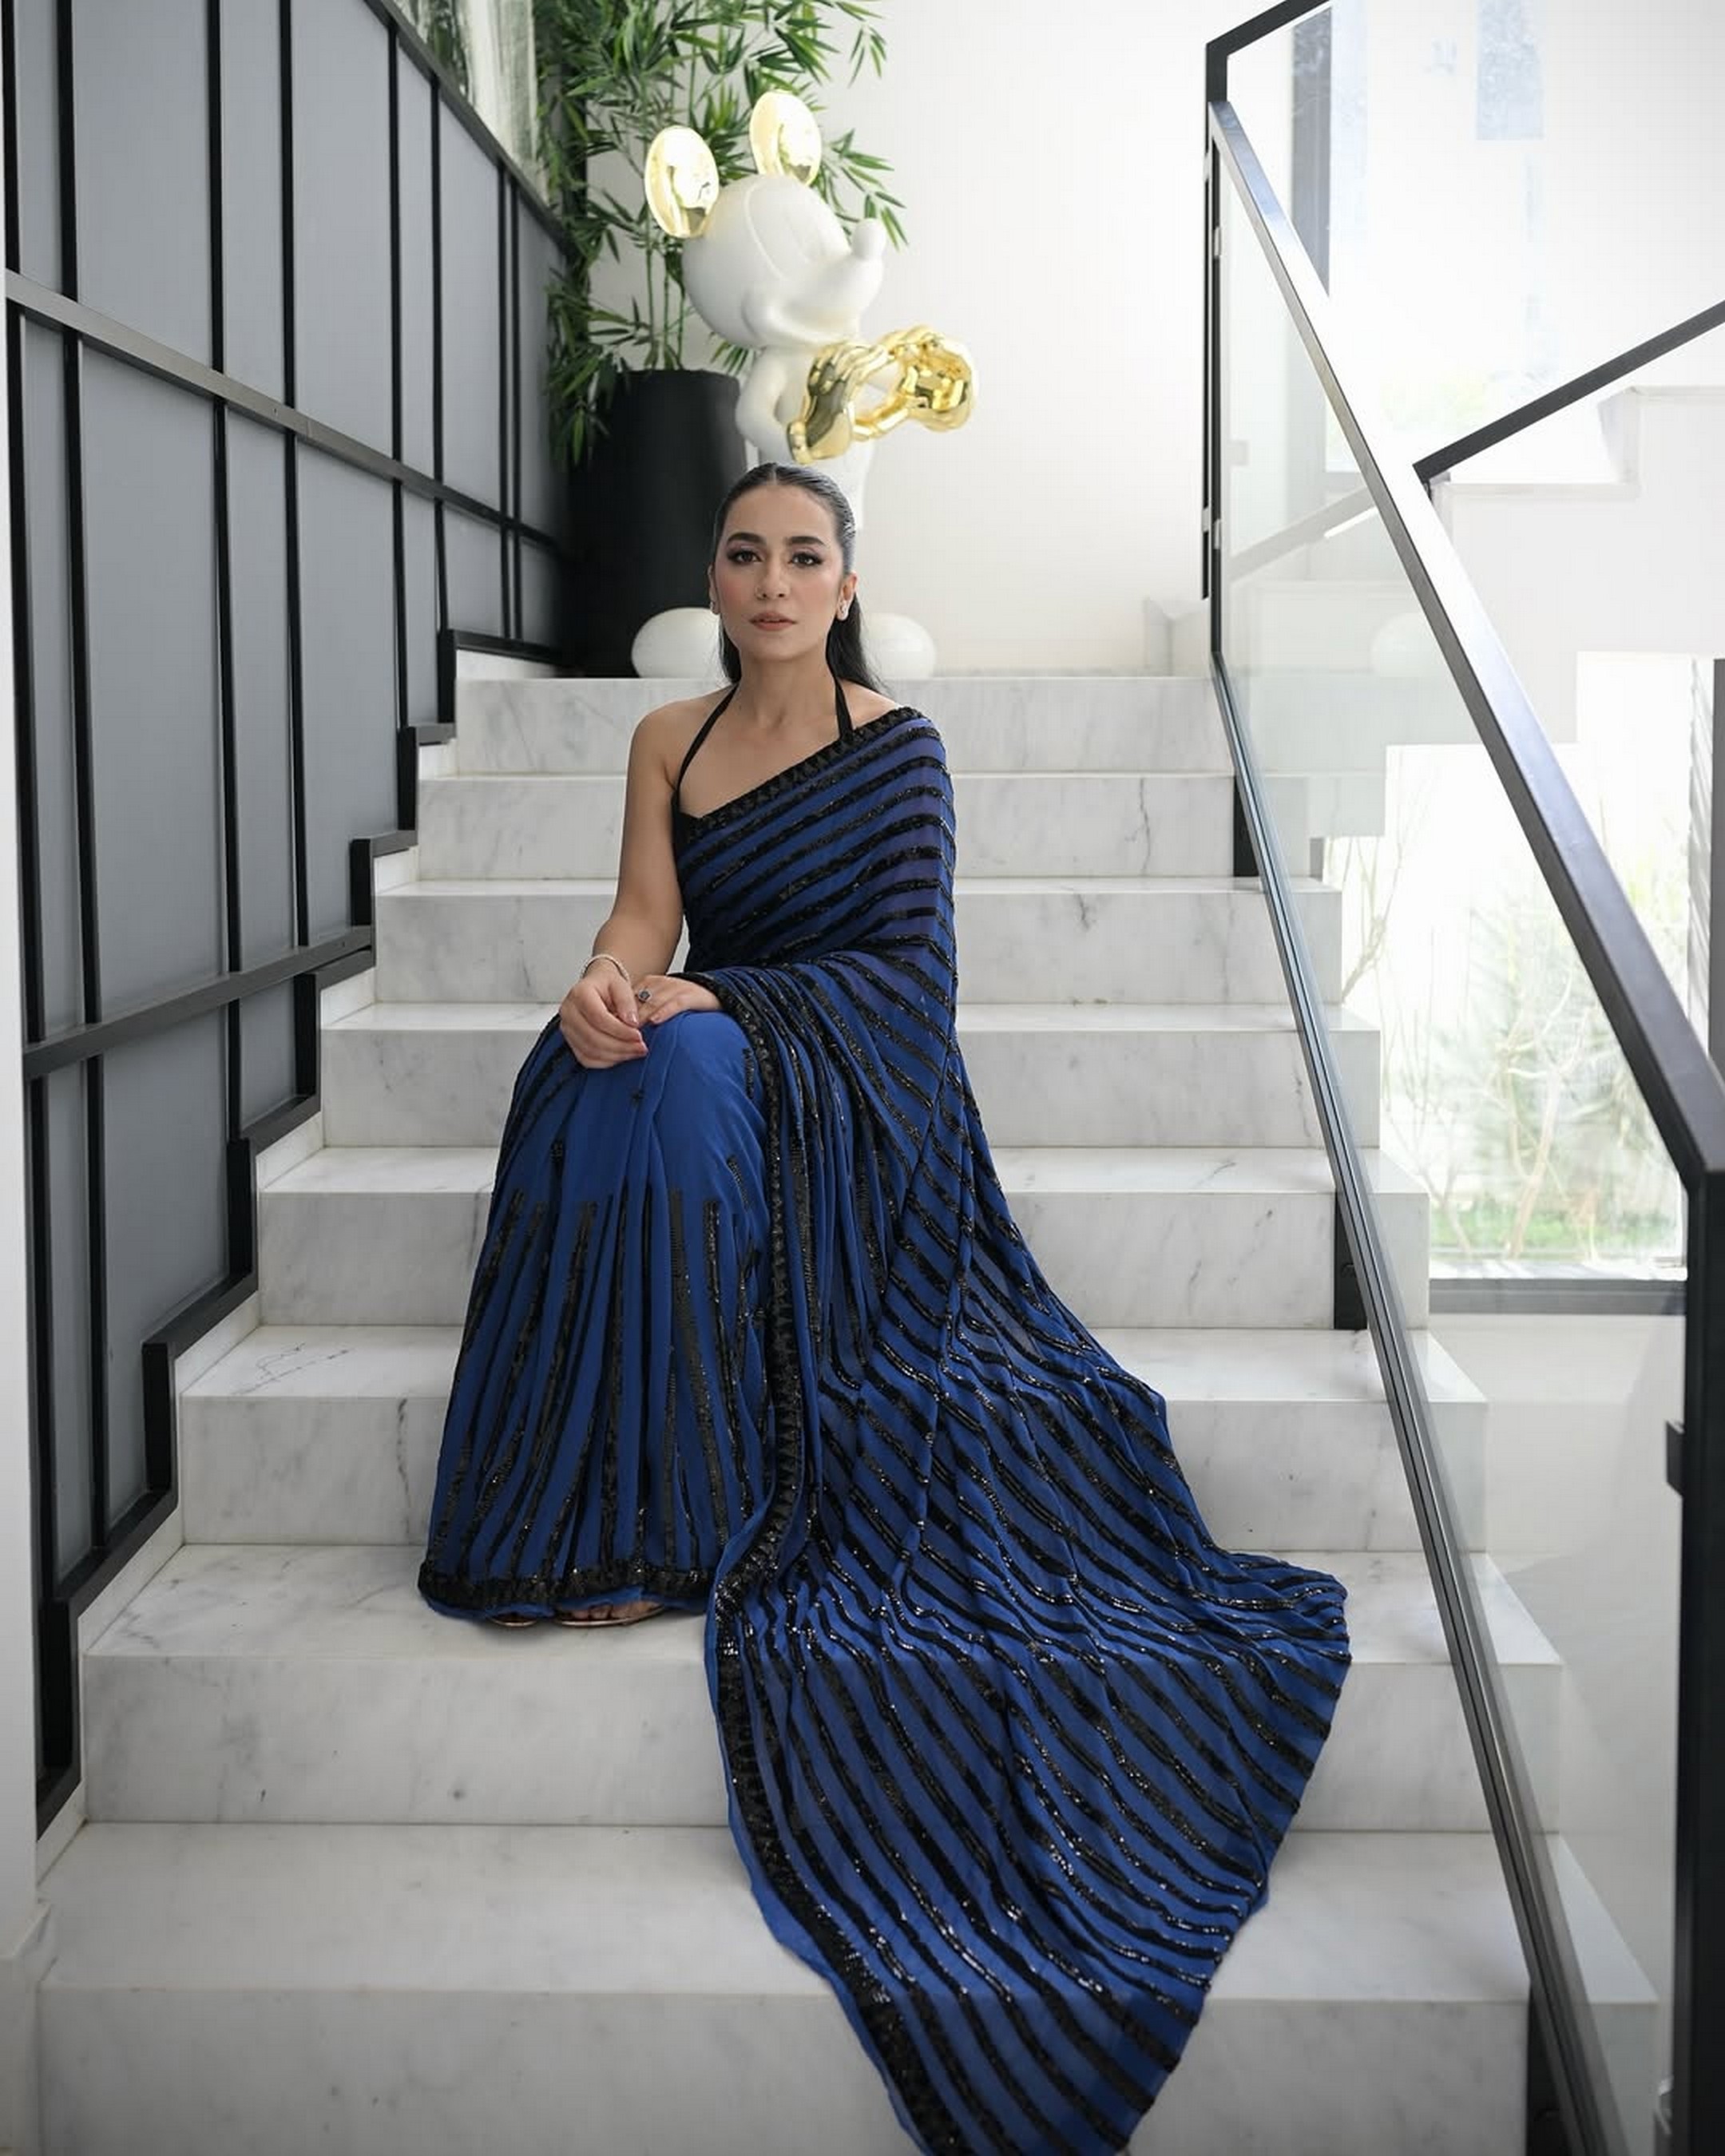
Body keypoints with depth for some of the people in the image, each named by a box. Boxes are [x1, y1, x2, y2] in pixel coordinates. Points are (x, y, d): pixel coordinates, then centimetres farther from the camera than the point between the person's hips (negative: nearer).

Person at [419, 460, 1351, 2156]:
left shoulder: (896, 746, 3)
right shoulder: (670, 739, 16)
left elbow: (912, 964, -4)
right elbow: (647, 910, 4)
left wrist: (716, 1001, -17)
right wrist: (606, 980, -22)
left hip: (846, 1087, -4)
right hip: (699, 1071, 4)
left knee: (677, 1078, -35)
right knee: (596, 1060, -30)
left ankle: (673, 1523, -31)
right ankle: (601, 1501, -27)